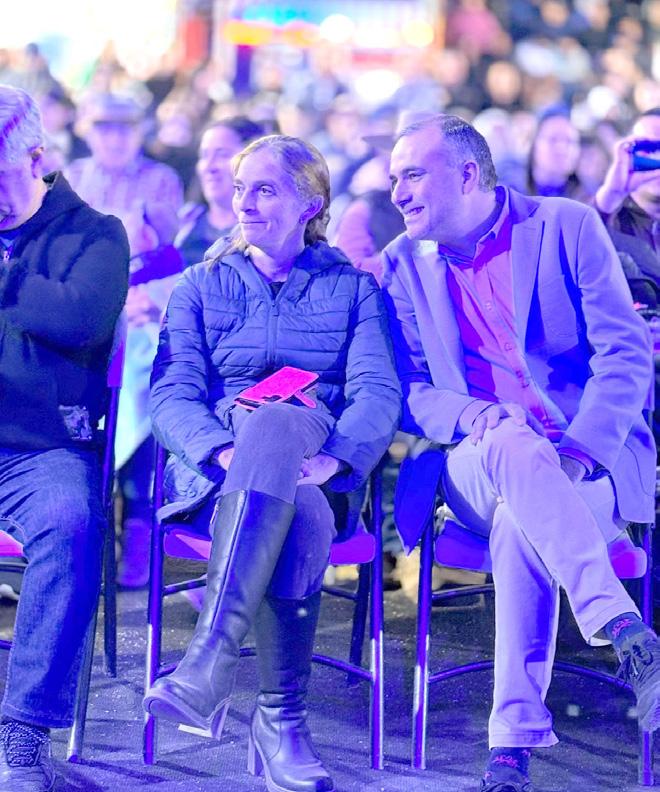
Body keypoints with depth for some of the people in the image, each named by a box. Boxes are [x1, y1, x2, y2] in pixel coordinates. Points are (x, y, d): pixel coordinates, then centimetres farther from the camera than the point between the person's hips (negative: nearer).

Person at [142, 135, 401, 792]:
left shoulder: (353, 288, 17)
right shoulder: (201, 286, 20)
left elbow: (378, 393, 1)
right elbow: (171, 393, 5)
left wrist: (332, 456, -21)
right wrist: (225, 452, -17)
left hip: (315, 461, 0)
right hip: (215, 463, 0)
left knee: (274, 423, -39)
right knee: (301, 521, -37)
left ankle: (211, 660, -46)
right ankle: (281, 719, -41)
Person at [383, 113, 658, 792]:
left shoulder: (567, 226, 2)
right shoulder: (405, 261, 12)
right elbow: (409, 393, 10)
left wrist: (581, 446, -19)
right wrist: (472, 417, -13)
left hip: (595, 459, -2)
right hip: (476, 470, 2)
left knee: (521, 524, -37)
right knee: (515, 444, -37)